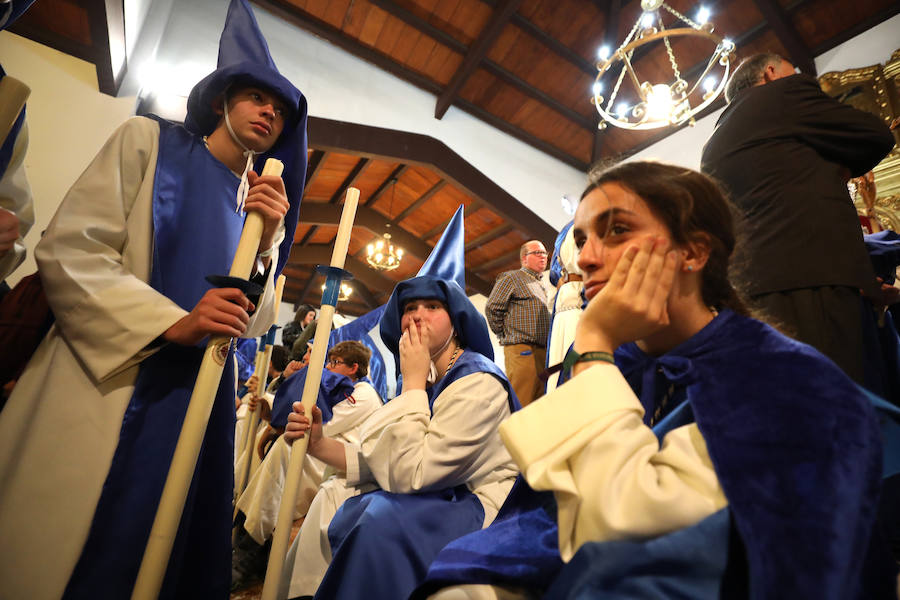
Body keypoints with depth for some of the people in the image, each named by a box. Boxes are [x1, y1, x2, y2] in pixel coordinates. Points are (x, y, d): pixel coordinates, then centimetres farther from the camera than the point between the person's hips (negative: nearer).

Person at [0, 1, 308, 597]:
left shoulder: (260, 201, 13)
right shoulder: (148, 140, 5)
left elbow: (254, 321, 6)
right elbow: (67, 248, -7)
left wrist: (268, 242, -8)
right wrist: (172, 322, -18)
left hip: (200, 399, 4)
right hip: (104, 383, -3)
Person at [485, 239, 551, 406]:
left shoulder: (540, 286, 27)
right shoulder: (512, 277, 2)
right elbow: (492, 308, -6)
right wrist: (505, 335, -3)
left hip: (542, 352, 8)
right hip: (521, 349, -8)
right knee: (521, 404, -11)